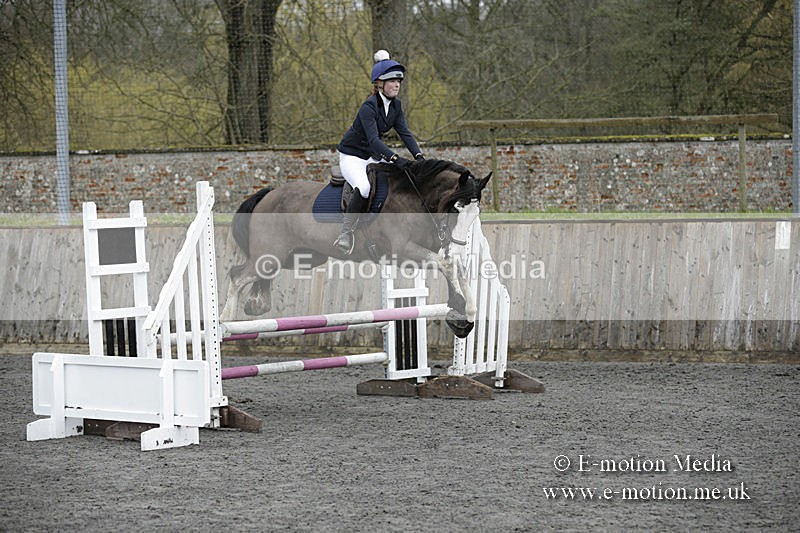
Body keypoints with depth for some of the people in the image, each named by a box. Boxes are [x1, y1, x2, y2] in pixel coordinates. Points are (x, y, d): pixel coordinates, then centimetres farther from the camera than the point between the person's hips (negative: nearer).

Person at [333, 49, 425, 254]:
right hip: (352, 156, -8)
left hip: (373, 156, 8)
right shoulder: (369, 107, -24)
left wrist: (418, 155, -21)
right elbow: (373, 139, -33)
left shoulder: (395, 106, 1)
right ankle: (345, 233, -26)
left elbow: (405, 133, -4)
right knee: (364, 188, -34)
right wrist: (395, 159, -45)